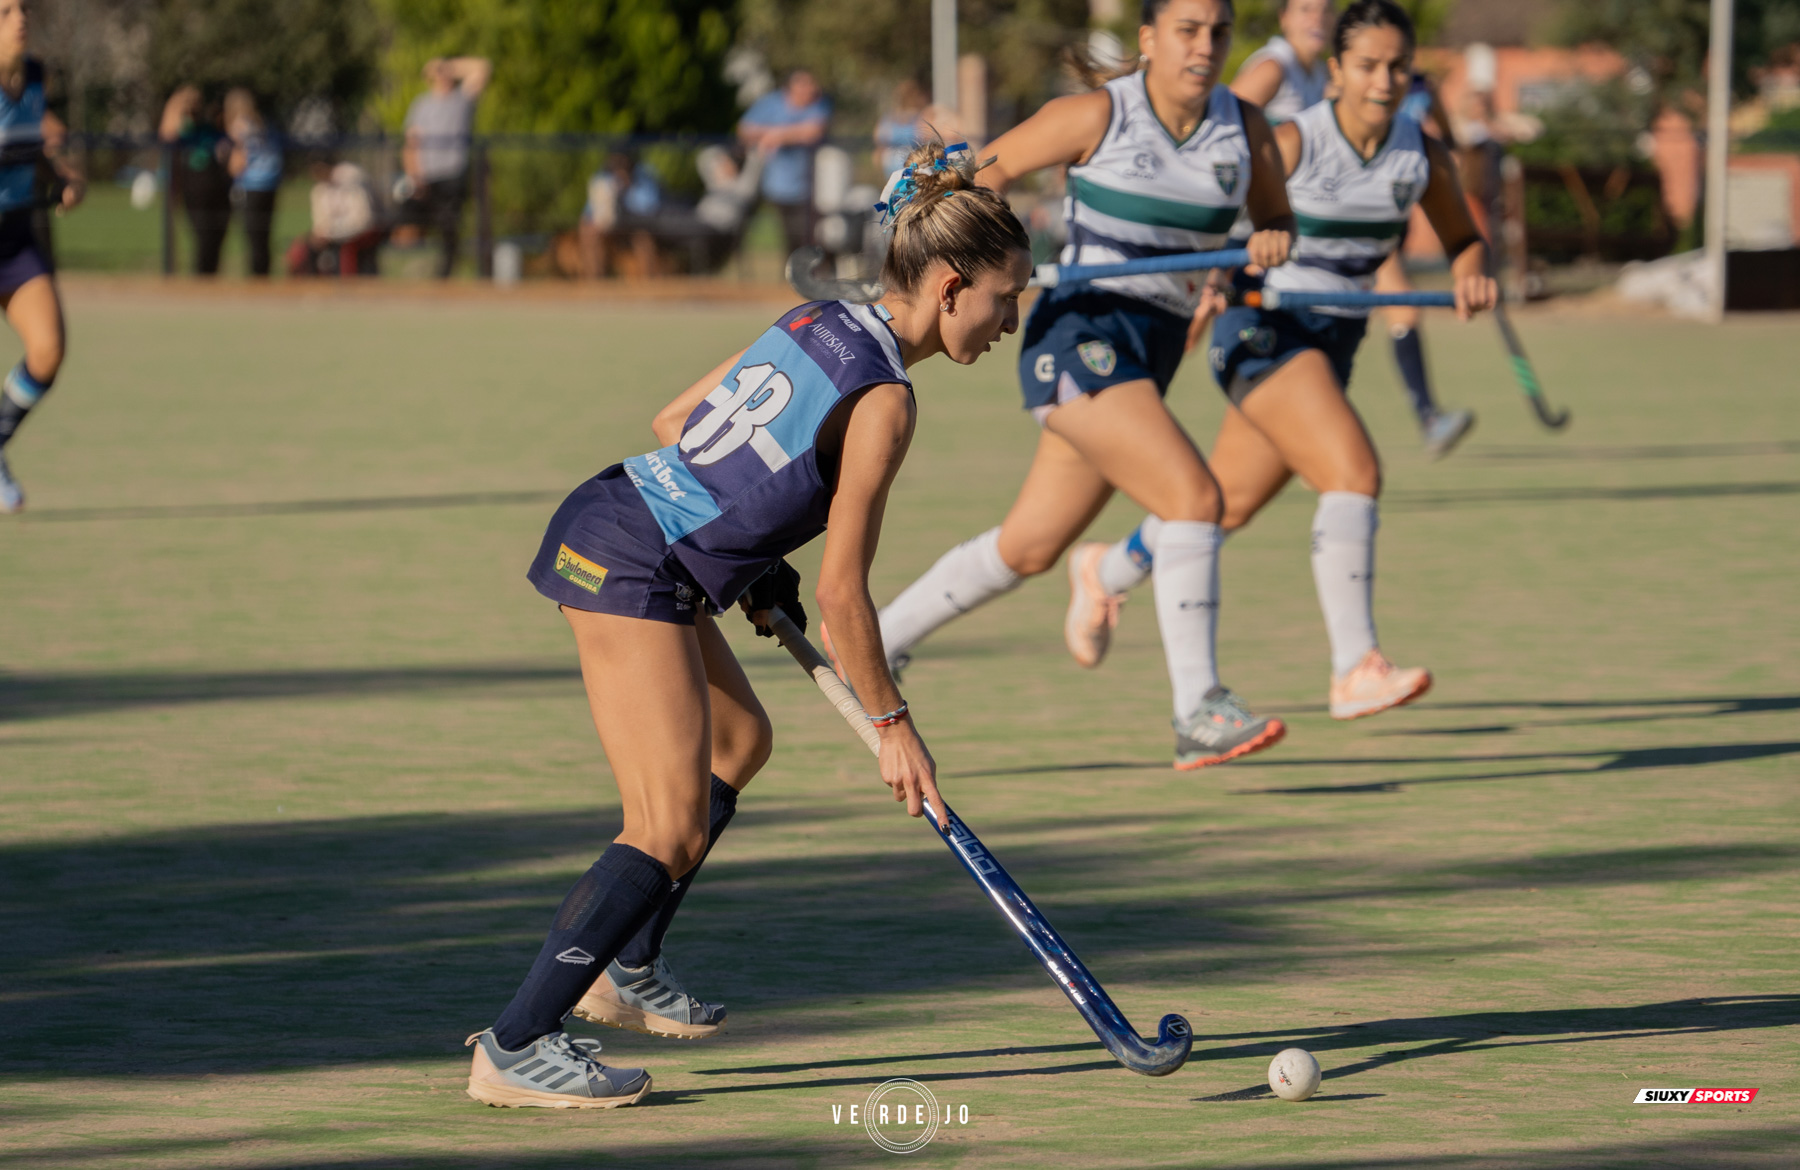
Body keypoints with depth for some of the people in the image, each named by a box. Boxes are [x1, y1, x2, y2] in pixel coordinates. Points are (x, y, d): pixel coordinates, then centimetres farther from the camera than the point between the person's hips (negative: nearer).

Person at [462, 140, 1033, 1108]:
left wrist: (750, 557, 23)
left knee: (740, 740, 26)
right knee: (671, 829, -12)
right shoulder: (883, 400, -15)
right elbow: (842, 591, -12)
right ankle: (513, 1047, -13)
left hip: (620, 517, 10)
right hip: (632, 564, -10)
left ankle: (623, 968, 34)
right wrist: (892, 722, -2)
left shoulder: (819, 321, 10)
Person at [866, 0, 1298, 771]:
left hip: (1149, 357, 7)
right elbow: (994, 166, 2)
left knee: (1029, 547, 16)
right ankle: (1198, 715, -26)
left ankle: (871, 643, 34)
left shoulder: (1245, 129, 4)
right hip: (1079, 338, -7)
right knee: (1194, 496, -24)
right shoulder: (1099, 116, -9)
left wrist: (1274, 241, -5)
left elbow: (1274, 217, 18)